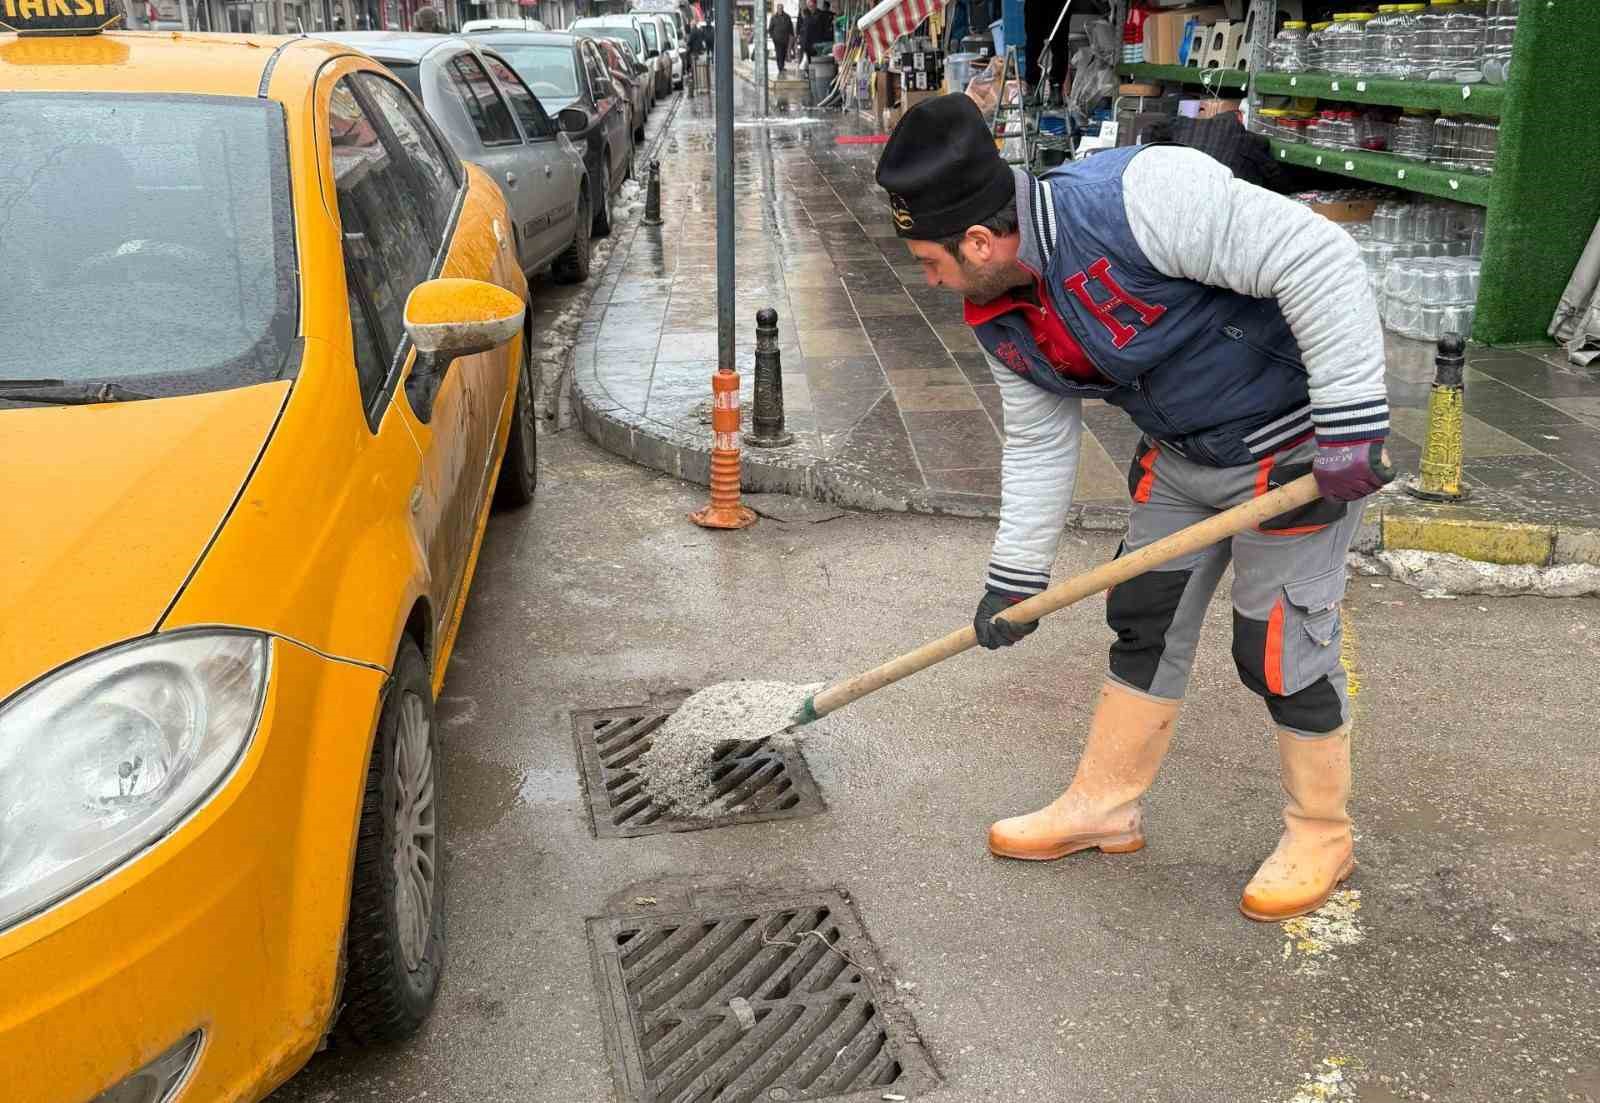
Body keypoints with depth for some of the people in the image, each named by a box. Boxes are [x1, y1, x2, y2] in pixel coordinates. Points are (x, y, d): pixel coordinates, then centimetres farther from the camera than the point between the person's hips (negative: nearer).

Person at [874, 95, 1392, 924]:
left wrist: (1349, 424, -30)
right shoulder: (1001, 319, -4)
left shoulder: (1138, 197, -31)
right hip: (1182, 454, 8)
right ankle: (1104, 806, 28)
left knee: (1279, 647, -2)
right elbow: (1039, 442, 8)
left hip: (1295, 444, -8)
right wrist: (1015, 575, 9)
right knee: (1142, 623, 12)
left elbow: (1316, 259, -31)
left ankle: (1321, 837, 20)